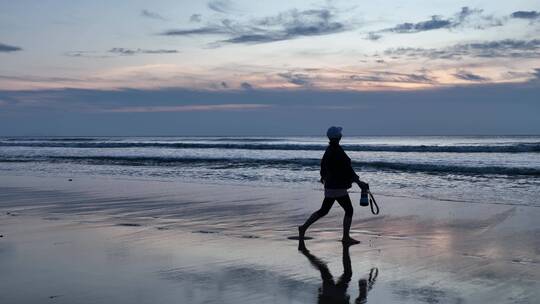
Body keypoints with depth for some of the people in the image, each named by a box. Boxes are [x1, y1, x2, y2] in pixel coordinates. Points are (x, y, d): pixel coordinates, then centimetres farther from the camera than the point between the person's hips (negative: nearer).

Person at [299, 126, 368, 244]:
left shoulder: (329, 149, 8)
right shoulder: (337, 151, -20)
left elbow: (323, 164, 24)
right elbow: (347, 169, -23)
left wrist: (323, 176, 41)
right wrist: (358, 182, -20)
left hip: (330, 186, 9)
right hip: (337, 188, -9)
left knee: (323, 211, 16)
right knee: (349, 210, 2)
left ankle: (303, 228, 18)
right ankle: (346, 237, 9)